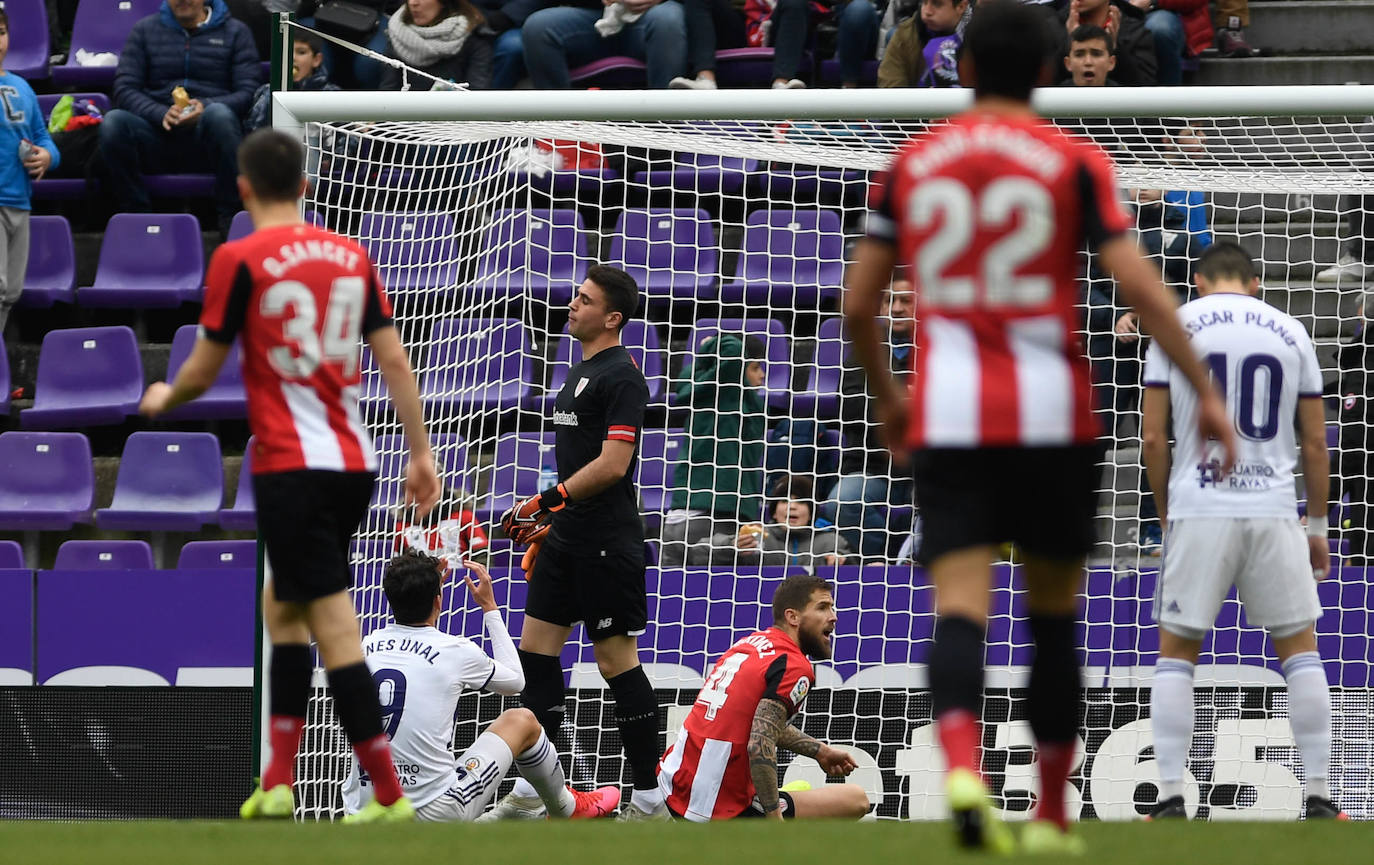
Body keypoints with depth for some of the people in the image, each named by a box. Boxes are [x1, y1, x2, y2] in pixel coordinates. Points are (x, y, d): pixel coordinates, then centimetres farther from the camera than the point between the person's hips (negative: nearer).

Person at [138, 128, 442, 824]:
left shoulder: (240, 259, -7)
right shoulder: (350, 255, 8)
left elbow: (201, 374, -2)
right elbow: (395, 360, 7)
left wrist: (162, 400, 19)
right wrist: (421, 452, 11)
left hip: (291, 466, -6)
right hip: (353, 463, 6)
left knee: (334, 627, -5)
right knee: (281, 605, 20)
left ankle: (388, 794, -8)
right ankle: (277, 784, 19)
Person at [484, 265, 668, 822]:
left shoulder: (621, 377, -13)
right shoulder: (580, 372, 17)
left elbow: (612, 464, -21)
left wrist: (547, 501, -20)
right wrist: (546, 523, 20)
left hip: (607, 542, -10)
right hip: (568, 538, 10)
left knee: (617, 660, -6)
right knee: (536, 647, 8)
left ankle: (650, 797, -1)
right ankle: (533, 792, 13)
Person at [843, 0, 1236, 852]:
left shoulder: (914, 162, 8)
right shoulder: (1074, 162, 1)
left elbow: (858, 302, 12)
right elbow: (1140, 284, -9)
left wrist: (886, 393, 28)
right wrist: (1205, 391, -5)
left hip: (947, 420, 1)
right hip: (1052, 415, -1)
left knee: (961, 608, -8)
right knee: (1055, 612, 14)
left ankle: (961, 768, -36)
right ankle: (1052, 817, 19)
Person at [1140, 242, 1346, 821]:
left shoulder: (1176, 326, 3)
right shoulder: (1289, 332, 8)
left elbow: (1154, 438, 0)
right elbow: (1315, 441, 8)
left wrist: (1167, 513, 12)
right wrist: (1317, 525, 17)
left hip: (1199, 510, -1)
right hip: (1273, 511, 1)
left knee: (1175, 653, 9)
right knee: (1299, 648, 12)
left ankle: (1170, 800, 2)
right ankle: (1318, 799, 8)